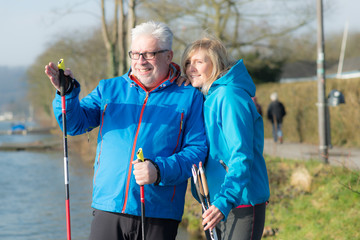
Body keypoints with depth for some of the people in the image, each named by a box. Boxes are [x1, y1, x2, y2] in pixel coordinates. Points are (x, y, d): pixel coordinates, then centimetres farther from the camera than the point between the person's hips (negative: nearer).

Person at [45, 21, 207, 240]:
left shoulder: (189, 98, 5)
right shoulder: (109, 89, 14)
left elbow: (198, 149, -3)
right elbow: (75, 123, 6)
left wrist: (160, 171, -18)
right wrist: (67, 92, -14)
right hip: (108, 209, 2)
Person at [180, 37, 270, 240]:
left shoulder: (230, 96, -14)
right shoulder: (206, 99, 15)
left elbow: (241, 157, -22)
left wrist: (224, 201, -31)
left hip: (241, 205, -9)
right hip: (215, 206, 9)